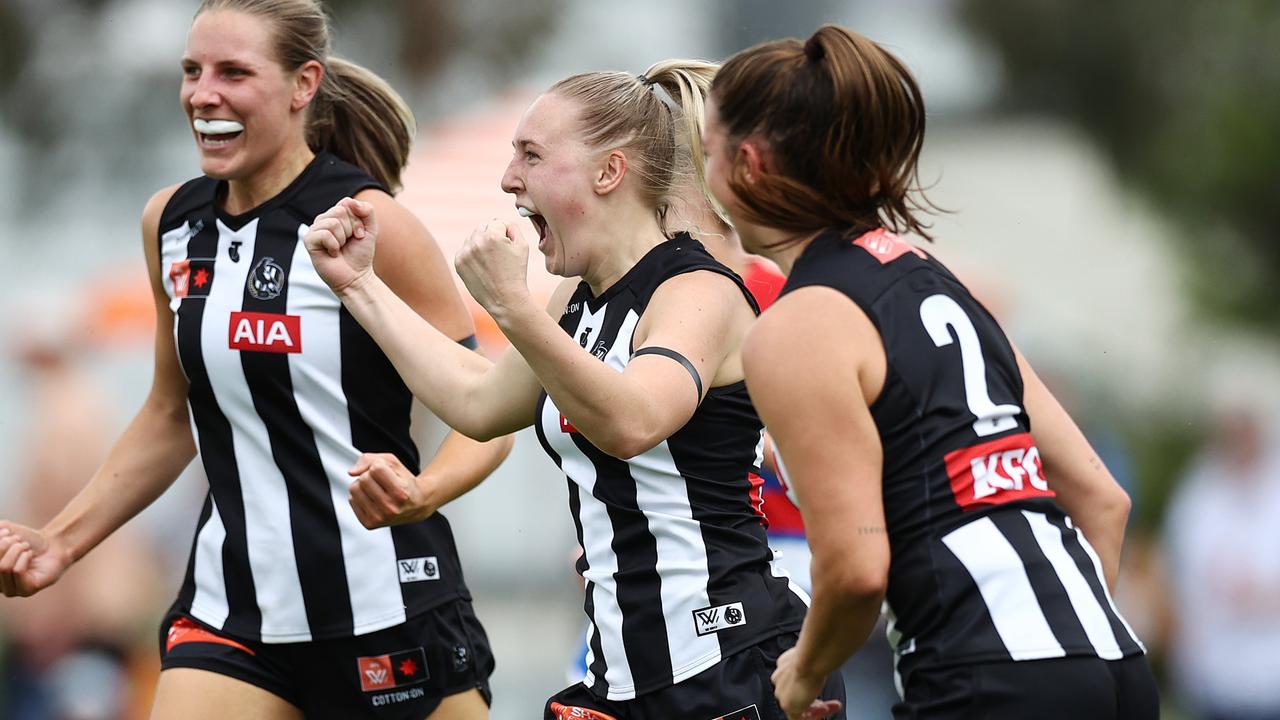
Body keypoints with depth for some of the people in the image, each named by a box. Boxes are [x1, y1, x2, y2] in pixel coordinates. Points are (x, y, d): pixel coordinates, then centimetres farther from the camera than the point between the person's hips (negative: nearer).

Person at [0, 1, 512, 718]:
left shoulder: (365, 222, -12)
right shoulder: (172, 223, 6)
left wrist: (419, 496, -29)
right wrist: (60, 542, 12)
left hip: (387, 603, -5)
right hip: (230, 608, 5)